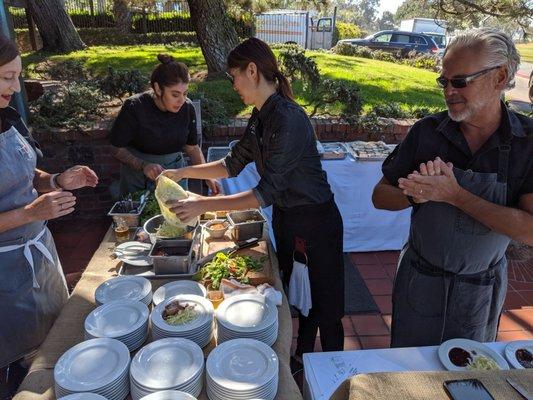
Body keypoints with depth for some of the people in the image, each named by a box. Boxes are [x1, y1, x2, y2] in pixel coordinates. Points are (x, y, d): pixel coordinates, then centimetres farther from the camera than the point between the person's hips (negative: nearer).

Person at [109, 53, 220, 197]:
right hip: (138, 173, -2)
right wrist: (143, 165, -32)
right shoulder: (134, 108, -22)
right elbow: (118, 149, -15)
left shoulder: (187, 108, -12)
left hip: (174, 169, 3)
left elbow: (192, 147, -1)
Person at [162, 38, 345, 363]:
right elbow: (234, 164, 12)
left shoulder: (288, 119, -26)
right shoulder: (261, 117, 2)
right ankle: (301, 364, 43)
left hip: (316, 222, -8)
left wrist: (204, 205, -26)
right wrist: (183, 172, 10)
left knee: (325, 308, 9)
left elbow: (266, 192, -28)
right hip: (285, 217, 9)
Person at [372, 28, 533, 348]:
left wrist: (454, 195, -29)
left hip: (481, 288, 0)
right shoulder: (427, 131, -12)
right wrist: (417, 194, -27)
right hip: (421, 281, 0)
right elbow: (381, 196, -7)